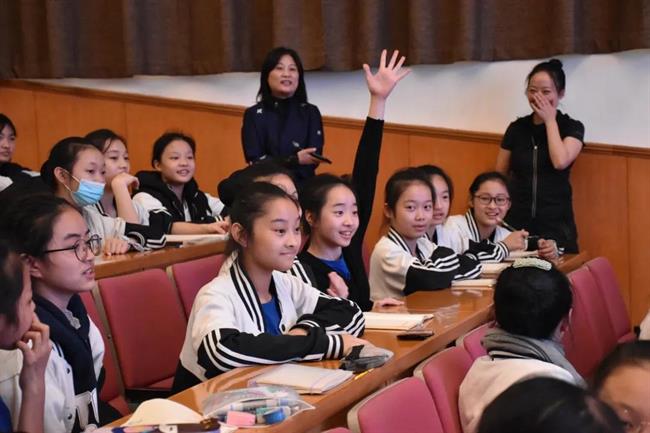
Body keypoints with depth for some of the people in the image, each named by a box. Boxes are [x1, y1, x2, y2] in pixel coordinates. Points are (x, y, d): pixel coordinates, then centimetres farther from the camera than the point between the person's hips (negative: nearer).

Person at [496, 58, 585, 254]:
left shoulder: (572, 128, 1)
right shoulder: (517, 128, 8)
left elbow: (560, 162, -17)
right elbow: (499, 176, 12)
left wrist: (550, 120, -7)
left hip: (555, 225, -2)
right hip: (517, 222, 2)